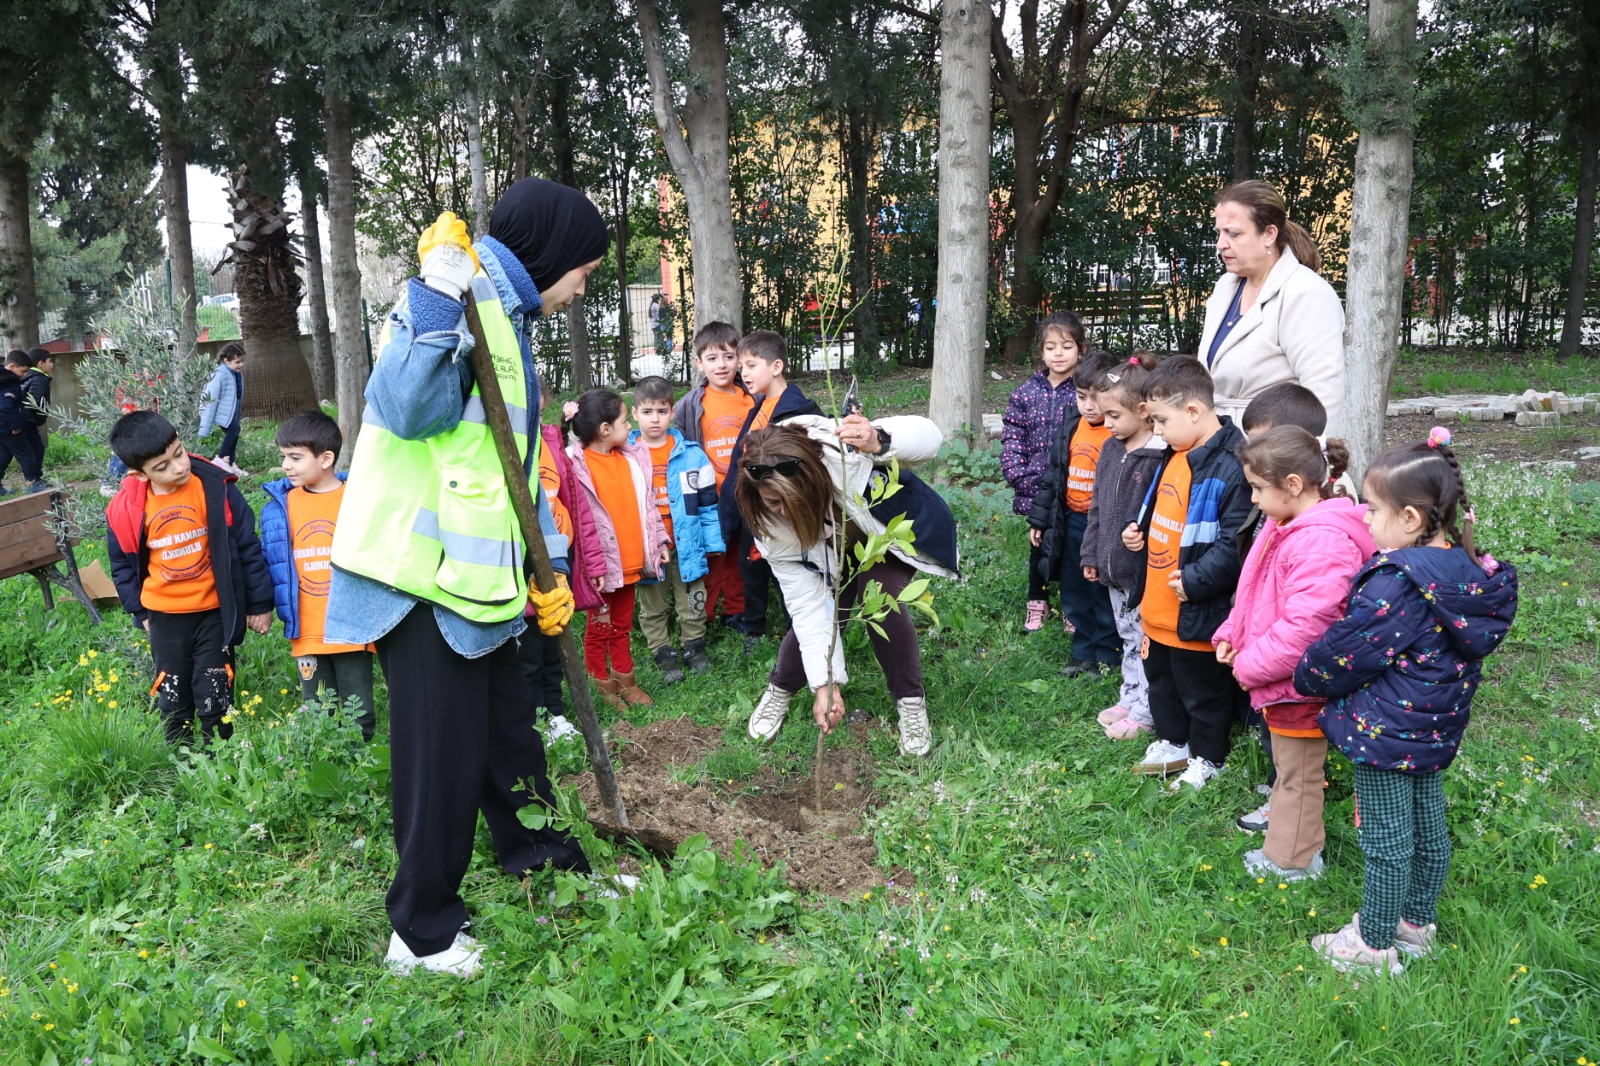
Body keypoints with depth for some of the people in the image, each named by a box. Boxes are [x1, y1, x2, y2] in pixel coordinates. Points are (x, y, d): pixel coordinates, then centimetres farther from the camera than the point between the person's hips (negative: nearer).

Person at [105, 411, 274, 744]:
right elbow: (122, 563, 9)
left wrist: (259, 603, -3)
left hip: (214, 613, -2)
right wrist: (139, 611, 10)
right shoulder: (127, 508, -9)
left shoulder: (215, 489, -16)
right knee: (172, 699, 16)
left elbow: (247, 546, -8)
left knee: (215, 699, 6)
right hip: (165, 617, 3)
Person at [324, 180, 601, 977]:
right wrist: (435, 302, -33)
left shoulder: (508, 314, 17)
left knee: (506, 724, 21)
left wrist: (549, 564, 15)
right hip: (422, 569, -9)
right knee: (443, 752, 0)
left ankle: (537, 856, 41)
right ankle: (423, 935, 17)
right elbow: (404, 406, -27)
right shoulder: (464, 290, -13)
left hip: (473, 570, 9)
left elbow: (520, 460, 19)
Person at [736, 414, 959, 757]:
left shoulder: (842, 449, -42)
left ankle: (911, 702, -3)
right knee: (812, 617, -12)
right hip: (831, 556, 2)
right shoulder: (771, 526, -31)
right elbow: (807, 604, -27)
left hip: (890, 528, -2)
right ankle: (781, 689, 21)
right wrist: (824, 684, -31)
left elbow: (929, 436, -32)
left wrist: (880, 442, -55)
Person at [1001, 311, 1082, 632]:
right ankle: (1037, 602, 31)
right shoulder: (1027, 393, 1)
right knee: (1039, 545, 15)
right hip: (1036, 491, 2)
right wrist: (1019, 476, -10)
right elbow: (1011, 437, 0)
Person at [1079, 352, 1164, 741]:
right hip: (1114, 567, 8)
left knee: (1147, 640, 3)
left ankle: (1145, 712, 14)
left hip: (1146, 569, -8)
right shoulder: (1110, 450, 8)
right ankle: (1129, 699, 33)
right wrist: (1091, 554, 14)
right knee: (1128, 638, 20)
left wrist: (1144, 548, -20)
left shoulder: (1160, 456, -19)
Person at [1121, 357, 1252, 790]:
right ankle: (1172, 744, 44)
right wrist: (1140, 531, 7)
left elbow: (1235, 544, -29)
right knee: (1161, 681, 25)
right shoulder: (1175, 455, 7)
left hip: (1197, 615, -9)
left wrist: (1195, 580, -27)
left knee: (1202, 691, 11)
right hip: (1157, 608, 9)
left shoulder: (1230, 466, -24)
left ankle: (1206, 760, 30)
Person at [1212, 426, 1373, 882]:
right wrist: (1231, 635, 3)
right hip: (1279, 674, 9)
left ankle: (1291, 858, 25)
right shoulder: (1285, 527, 4)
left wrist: (1252, 666, -22)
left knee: (1297, 772, 9)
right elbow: (1255, 592, 14)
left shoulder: (1324, 542, -29)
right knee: (1287, 763, 26)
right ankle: (1284, 825, 45)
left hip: (1299, 682, -9)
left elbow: (1303, 625, -32)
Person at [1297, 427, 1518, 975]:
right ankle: (1418, 924, 39)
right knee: (1429, 828, 21)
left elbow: (1348, 650, -19)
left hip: (1386, 729, -8)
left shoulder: (1395, 581, -26)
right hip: (1438, 726, 9)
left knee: (1387, 841, 5)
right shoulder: (1470, 573, -2)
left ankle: (1373, 945, 20)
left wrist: (1307, 677, -2)